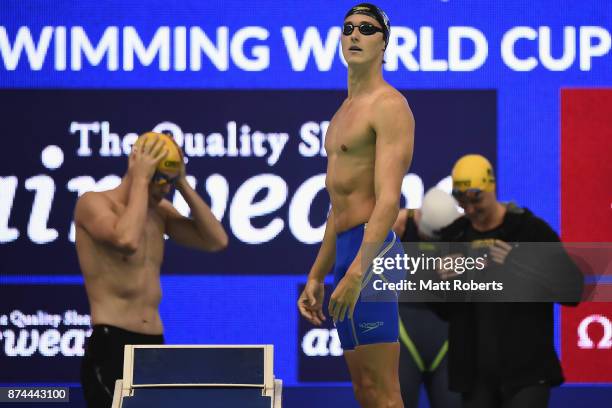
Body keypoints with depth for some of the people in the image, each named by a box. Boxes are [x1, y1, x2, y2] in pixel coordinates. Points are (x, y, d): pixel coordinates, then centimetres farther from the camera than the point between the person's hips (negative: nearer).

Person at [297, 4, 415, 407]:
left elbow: (389, 200, -19)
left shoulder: (389, 105, -8)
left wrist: (356, 272, -27)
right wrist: (317, 276, 24)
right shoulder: (346, 110, 22)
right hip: (347, 251, 10)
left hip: (371, 251, -10)